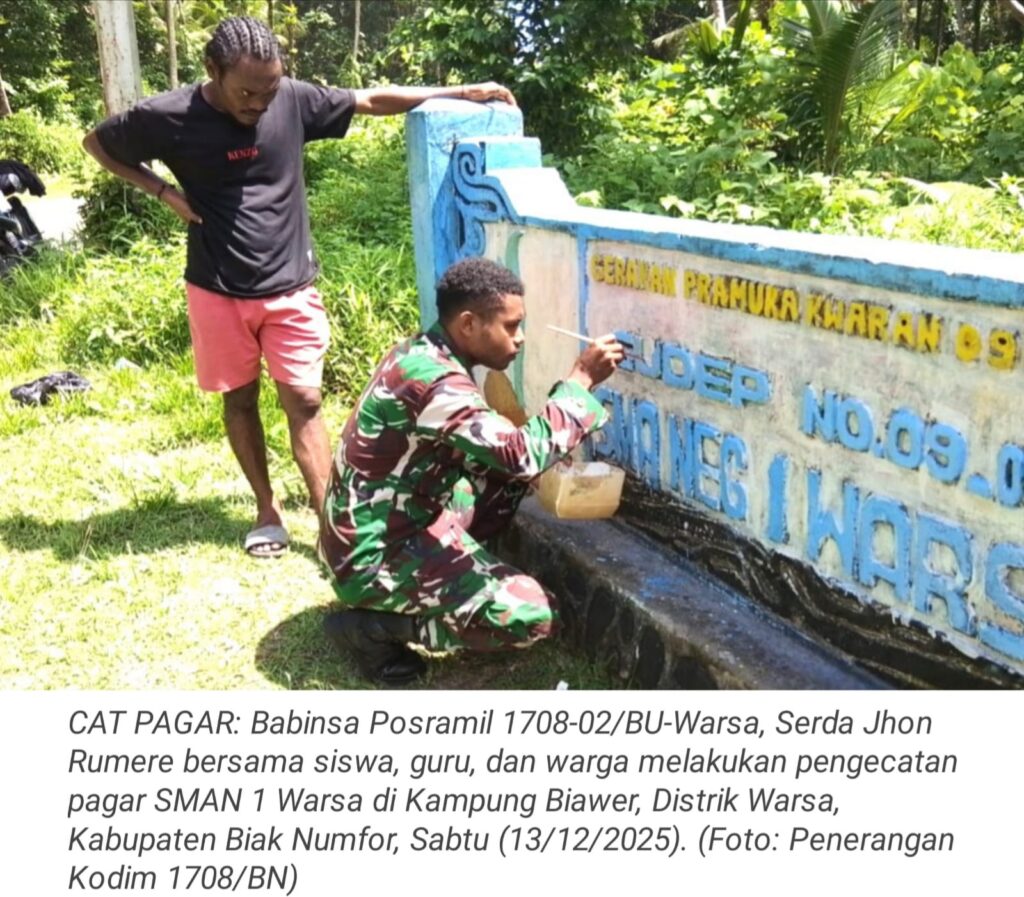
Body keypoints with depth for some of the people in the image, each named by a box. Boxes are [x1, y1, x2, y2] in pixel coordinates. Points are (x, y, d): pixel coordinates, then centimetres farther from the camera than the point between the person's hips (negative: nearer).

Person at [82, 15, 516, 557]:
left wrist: (460, 93, 0)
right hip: (218, 291, 0)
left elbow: (371, 101, 1)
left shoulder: (293, 100, -8)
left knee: (303, 402, 0)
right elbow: (98, 143, 5)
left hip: (290, 288, 0)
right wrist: (165, 192, -6)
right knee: (239, 400, 11)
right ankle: (267, 510, 26)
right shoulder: (168, 117, -11)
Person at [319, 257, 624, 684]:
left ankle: (436, 581, 12)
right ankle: (371, 625, -5)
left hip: (398, 523, 9)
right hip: (374, 556, -9)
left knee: (505, 477, 12)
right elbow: (524, 455, -31)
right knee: (535, 616, -14)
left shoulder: (424, 354, 4)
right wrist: (581, 378, -20)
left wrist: (549, 456, -1)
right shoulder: (432, 381, -27)